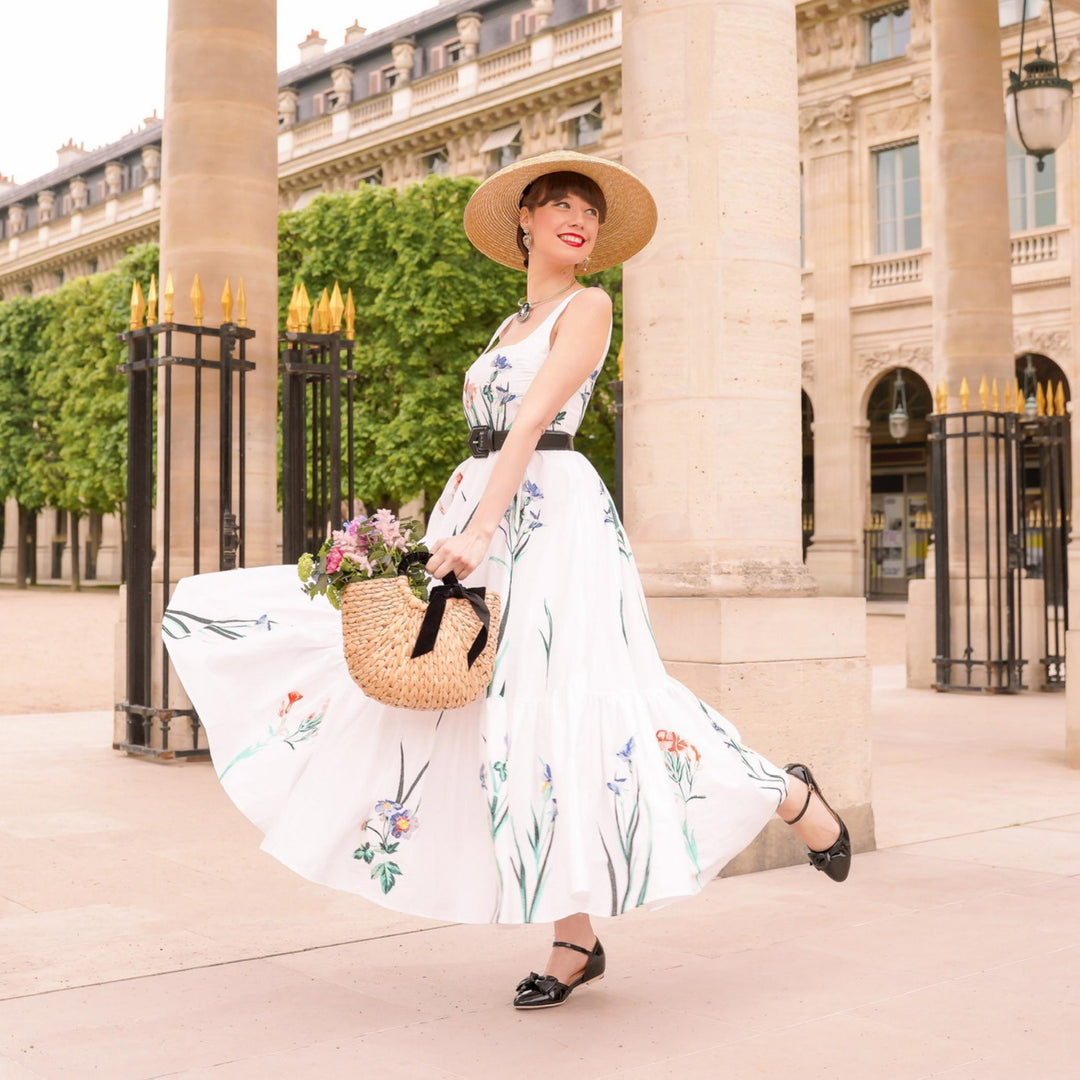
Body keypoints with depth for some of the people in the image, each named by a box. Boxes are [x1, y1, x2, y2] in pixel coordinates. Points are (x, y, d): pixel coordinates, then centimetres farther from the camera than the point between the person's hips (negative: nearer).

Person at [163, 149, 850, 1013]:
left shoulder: (587, 307, 0)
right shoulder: (513, 325, 23)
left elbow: (533, 419, -13)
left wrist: (480, 528, -22)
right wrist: (448, 532, 11)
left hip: (553, 514, -8)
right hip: (486, 518, 8)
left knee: (577, 703, -15)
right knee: (491, 717, 2)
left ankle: (791, 799, 5)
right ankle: (575, 942, 8)